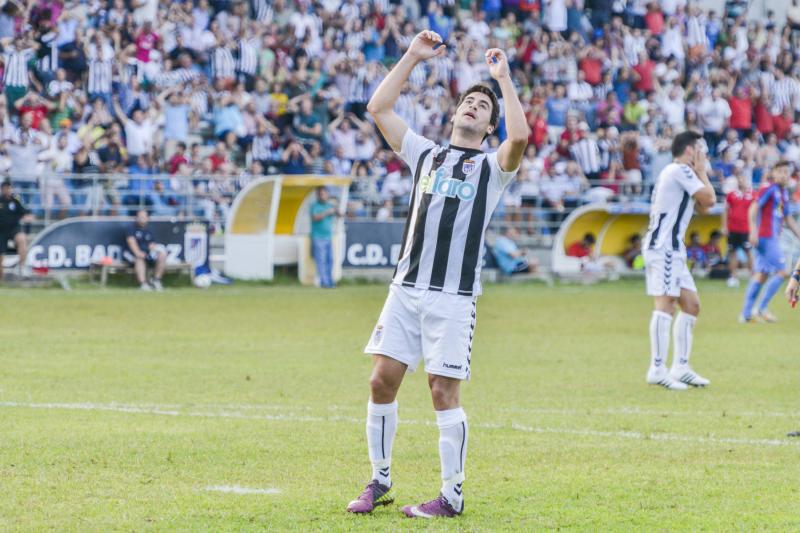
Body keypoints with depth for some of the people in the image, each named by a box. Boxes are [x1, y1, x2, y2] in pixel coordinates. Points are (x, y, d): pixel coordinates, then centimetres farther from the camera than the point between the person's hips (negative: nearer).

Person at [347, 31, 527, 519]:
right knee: (383, 379, 0)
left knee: (444, 391, -6)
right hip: (406, 289, 4)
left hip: (454, 296, -4)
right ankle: (380, 483, 12)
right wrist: (413, 57, 11)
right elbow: (379, 108, 13)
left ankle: (453, 496, 2)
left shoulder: (492, 166, 5)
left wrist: (504, 78, -9)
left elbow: (520, 136, -17)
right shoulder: (426, 154, 17)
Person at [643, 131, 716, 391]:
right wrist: (701, 172, 0)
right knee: (666, 304, -15)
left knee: (691, 305, 10)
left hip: (672, 249, 11)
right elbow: (710, 199, -14)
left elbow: (703, 207, 26)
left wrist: (699, 172, 20)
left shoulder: (678, 172, 23)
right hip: (664, 247, -11)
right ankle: (657, 369, -20)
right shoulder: (680, 170, -9)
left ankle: (680, 367, 11)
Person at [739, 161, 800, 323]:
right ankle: (762, 309, -7)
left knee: (761, 275, 7)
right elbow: (753, 209, -16)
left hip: (773, 238, 8)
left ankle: (746, 314, 7)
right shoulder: (769, 189, -9)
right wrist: (753, 231, -24)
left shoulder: (784, 192, 17)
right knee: (782, 271, -11)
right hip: (765, 237, -8)